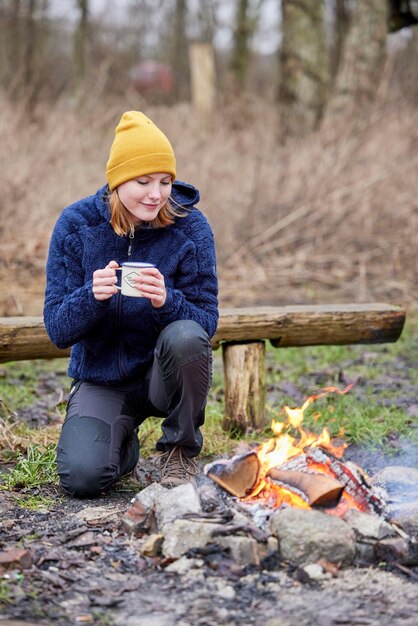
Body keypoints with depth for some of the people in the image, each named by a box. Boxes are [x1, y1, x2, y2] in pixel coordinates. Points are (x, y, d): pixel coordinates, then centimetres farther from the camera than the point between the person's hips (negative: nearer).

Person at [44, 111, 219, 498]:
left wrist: (167, 301, -34)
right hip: (102, 380, 1)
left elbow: (207, 323, -12)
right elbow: (57, 329, -9)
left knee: (186, 336, -35)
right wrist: (91, 296, -30)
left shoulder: (189, 226, -11)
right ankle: (124, 445, 16)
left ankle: (180, 451, -7)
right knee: (82, 477, -24)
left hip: (167, 376, 0)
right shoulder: (76, 224, -9)